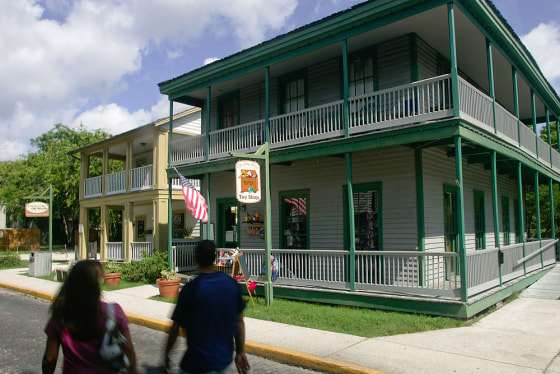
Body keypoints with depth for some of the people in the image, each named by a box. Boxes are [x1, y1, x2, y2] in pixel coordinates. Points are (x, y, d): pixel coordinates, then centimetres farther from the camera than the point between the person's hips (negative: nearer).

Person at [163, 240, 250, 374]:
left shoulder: (190, 289, -16)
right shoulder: (232, 284, -3)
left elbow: (176, 327, -8)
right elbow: (239, 321, 4)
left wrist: (166, 355, 8)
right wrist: (240, 352, 14)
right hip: (225, 360, 6)